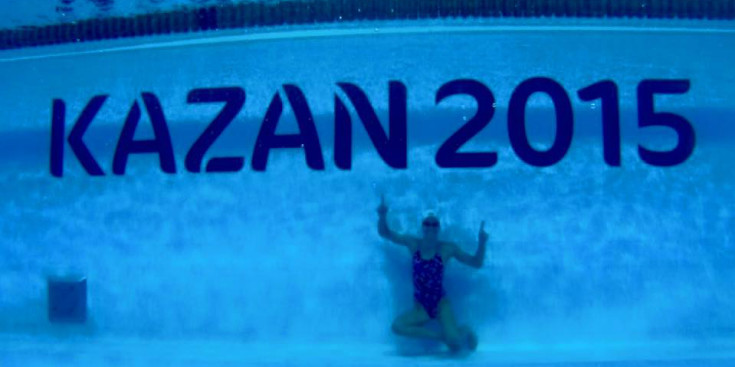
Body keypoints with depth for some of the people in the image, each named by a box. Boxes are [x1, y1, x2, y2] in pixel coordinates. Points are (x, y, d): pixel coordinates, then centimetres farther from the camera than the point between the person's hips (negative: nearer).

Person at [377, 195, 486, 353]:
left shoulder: (447, 248, -5)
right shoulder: (413, 244, 0)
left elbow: (476, 263, -1)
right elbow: (385, 233, 5)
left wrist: (482, 242, -17)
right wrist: (382, 215, -15)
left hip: (441, 305, -3)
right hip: (421, 307, 3)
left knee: (455, 345, -22)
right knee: (397, 326, -24)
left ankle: (463, 331, 18)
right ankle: (440, 335, -8)